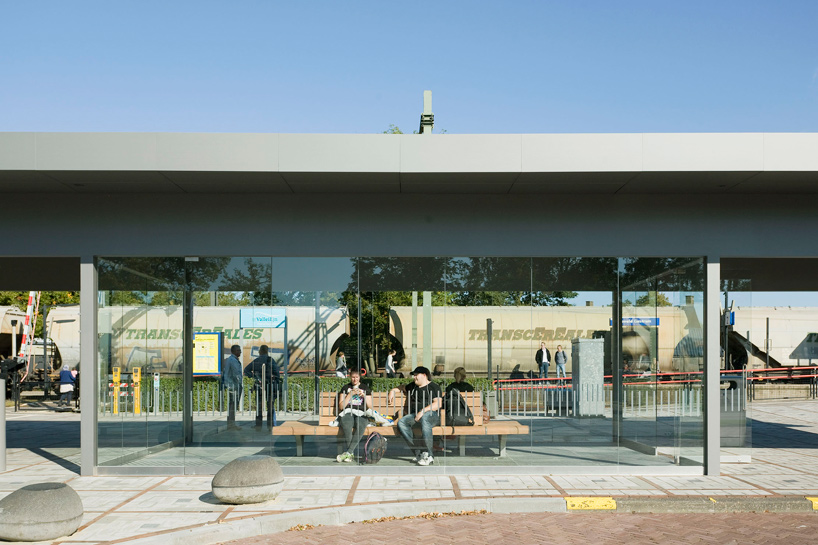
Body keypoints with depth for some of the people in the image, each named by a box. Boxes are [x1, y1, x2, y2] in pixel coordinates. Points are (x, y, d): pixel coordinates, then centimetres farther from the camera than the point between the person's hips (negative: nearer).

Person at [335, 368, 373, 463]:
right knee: (347, 428, -38)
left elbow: (370, 407, 14)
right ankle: (350, 454, -37)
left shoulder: (365, 388, 20)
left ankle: (347, 453, -43)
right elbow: (341, 406, 9)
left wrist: (364, 396, -2)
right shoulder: (345, 388, 20)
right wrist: (350, 394, 0)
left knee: (360, 427, -38)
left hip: (361, 414, 0)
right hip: (347, 413, 0)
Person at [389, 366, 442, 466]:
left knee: (424, 419, -42)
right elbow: (403, 387, 49)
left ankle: (429, 455, -39)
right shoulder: (412, 386, 27)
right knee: (401, 422, -25)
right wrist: (393, 390, 29)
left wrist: (423, 411, -18)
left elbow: (438, 403, -8)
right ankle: (418, 453, -27)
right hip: (415, 415, 6)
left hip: (432, 414, -6)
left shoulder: (433, 387, 6)